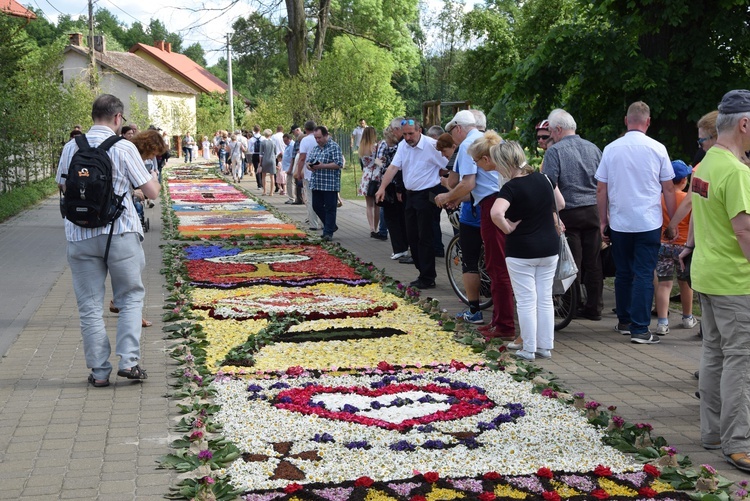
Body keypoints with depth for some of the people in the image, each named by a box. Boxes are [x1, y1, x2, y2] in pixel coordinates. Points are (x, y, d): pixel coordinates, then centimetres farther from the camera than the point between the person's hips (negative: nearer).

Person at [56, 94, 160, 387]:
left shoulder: (71, 148, 3)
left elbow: (62, 186, 18)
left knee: (89, 305, 9)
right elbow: (151, 192, -4)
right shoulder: (124, 148, -8)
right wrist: (154, 179, 17)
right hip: (120, 233, -2)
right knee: (130, 297, 13)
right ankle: (128, 360, 2)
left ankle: (99, 371, 11)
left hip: (80, 235, 3)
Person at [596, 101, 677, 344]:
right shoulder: (657, 149, -5)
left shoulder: (611, 149, 1)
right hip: (649, 223, -3)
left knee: (623, 273, 15)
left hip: (619, 223, 3)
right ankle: (640, 329, -4)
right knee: (644, 275, -1)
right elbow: (668, 189, 0)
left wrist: (603, 221, 12)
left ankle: (624, 321, 25)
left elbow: (601, 190, 3)